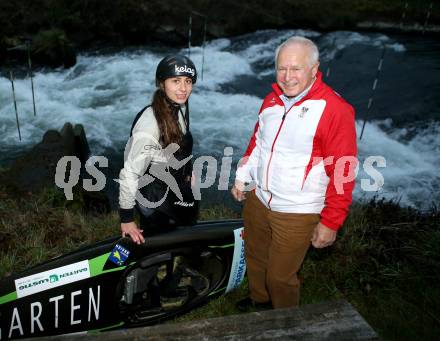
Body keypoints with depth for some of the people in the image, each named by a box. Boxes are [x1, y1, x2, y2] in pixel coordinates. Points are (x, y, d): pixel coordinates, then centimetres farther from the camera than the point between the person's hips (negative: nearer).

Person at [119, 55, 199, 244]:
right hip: (156, 200, -8)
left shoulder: (180, 107, -7)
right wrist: (126, 218, -21)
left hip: (176, 188, 8)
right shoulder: (150, 123, -32)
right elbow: (130, 173, -28)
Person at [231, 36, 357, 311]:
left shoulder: (336, 110, -19)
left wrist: (331, 223, -15)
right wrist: (242, 178, 15)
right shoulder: (272, 100, 3)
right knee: (255, 257, 23)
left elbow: (343, 171, -18)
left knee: (281, 276, 7)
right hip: (257, 200, 7)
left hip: (296, 214, -6)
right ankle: (259, 301, 53)